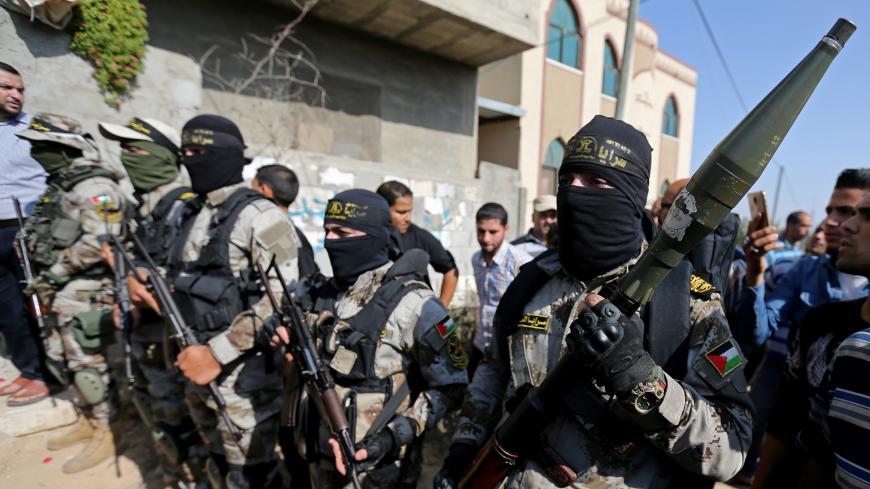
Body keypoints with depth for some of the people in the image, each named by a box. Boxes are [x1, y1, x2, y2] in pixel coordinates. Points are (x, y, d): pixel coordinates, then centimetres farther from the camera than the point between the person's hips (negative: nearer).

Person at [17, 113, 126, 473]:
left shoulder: (94, 188, -17)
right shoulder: (59, 185, 15)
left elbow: (98, 242, -25)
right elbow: (49, 236, 23)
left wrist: (56, 269, -16)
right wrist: (43, 274, 9)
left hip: (84, 295, -10)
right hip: (60, 293, 10)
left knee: (88, 365, -2)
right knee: (64, 359, 18)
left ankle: (106, 434, 12)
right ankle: (87, 421, 33)